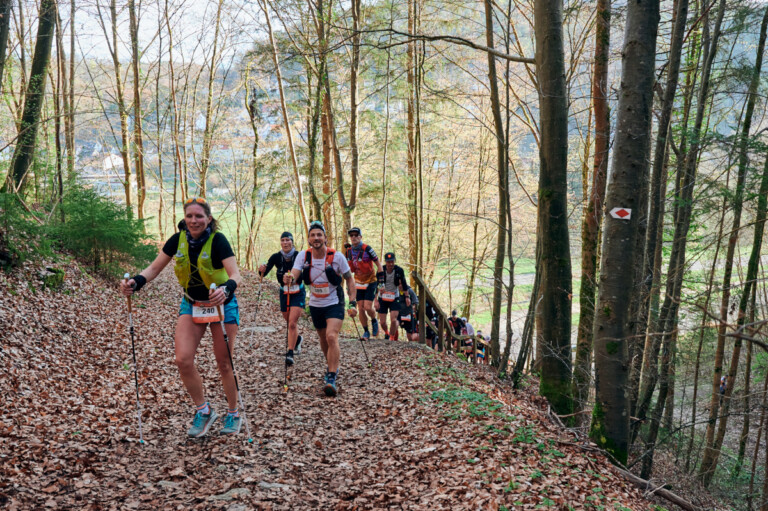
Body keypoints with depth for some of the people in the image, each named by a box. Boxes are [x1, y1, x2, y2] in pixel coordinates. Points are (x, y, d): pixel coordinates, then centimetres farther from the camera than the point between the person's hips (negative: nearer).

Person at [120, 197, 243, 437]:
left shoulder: (217, 240, -21)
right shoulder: (178, 240, -7)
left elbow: (235, 275, -31)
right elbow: (154, 268, -3)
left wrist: (226, 289, -53)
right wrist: (136, 282, -23)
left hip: (222, 306, -4)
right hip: (191, 304, 4)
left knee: (224, 363, 2)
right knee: (182, 360, -9)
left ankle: (233, 414, 24)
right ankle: (203, 410, 12)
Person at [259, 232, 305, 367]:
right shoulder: (276, 257, -9)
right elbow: (264, 273, -14)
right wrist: (262, 270, -36)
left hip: (298, 293, -3)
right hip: (284, 293, 3)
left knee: (292, 323, -15)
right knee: (291, 323, 15)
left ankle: (290, 354, -11)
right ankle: (297, 339, 46)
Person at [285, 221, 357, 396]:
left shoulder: (337, 256, -16)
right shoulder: (303, 256, -10)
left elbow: (349, 279, -5)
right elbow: (294, 274, -23)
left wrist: (352, 303, -10)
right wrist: (289, 279, -48)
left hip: (334, 304, -4)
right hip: (315, 305, 4)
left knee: (332, 337, -23)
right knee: (323, 340, 18)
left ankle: (332, 378, -18)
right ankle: (332, 367, 44)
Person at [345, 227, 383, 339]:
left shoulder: (367, 249, -17)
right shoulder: (349, 251, -1)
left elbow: (378, 264, -11)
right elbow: (351, 269, 10)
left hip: (370, 281, -4)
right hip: (359, 282, 5)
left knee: (367, 307, -13)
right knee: (361, 308, 0)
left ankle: (374, 321, 19)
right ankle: (366, 331, 14)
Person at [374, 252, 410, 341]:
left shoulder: (399, 270, -13)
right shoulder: (381, 271, -16)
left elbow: (404, 284, 1)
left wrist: (407, 297, 6)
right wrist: (376, 301, -19)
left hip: (394, 298, 0)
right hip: (382, 298, 0)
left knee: (393, 320, -16)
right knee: (382, 322, 2)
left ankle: (392, 338, 2)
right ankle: (386, 333, 35)